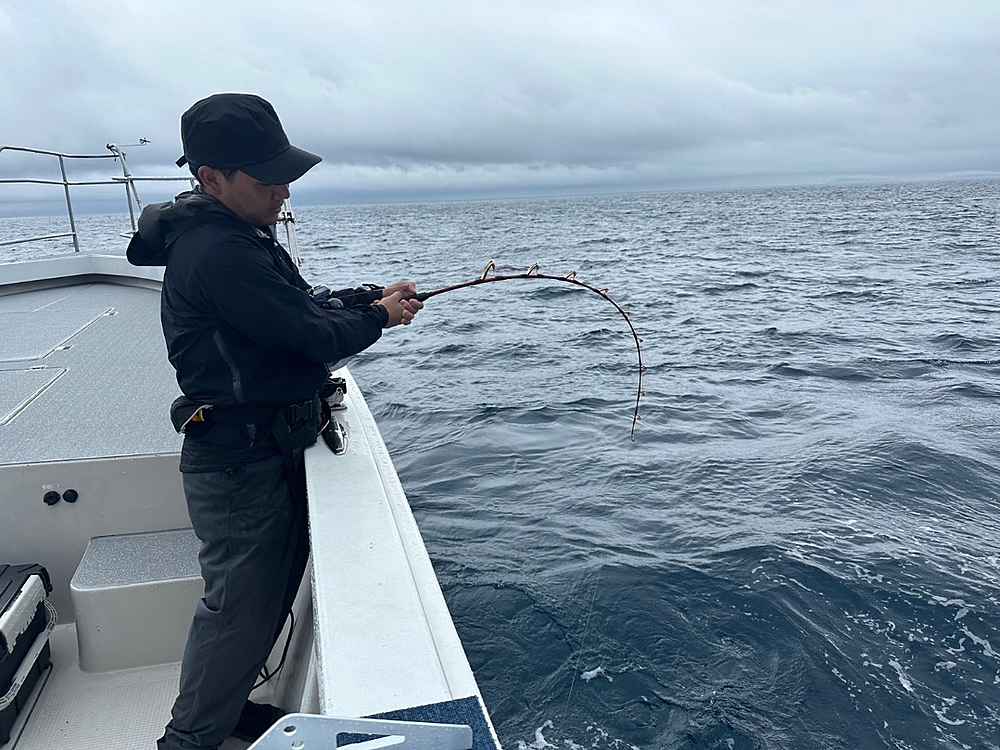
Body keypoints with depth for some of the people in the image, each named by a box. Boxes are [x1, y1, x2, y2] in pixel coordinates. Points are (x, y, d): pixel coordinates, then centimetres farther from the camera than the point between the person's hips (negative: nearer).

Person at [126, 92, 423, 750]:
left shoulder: (237, 234, 11)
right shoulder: (220, 254, -23)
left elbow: (300, 309, 17)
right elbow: (314, 338, -23)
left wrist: (367, 296, 3)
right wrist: (378, 317, -5)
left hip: (270, 448, 10)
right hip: (240, 465, -10)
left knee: (272, 589, 22)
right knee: (240, 604, 4)